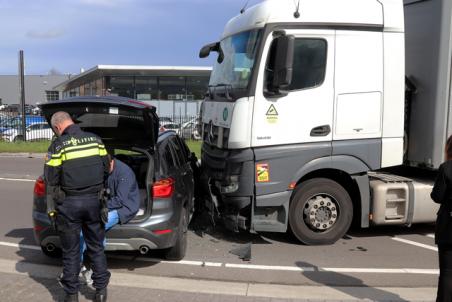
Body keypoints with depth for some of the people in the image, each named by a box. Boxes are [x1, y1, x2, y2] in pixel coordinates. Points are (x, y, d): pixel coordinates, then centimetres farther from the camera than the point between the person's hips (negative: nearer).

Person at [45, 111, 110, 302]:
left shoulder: (58, 145, -10)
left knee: (71, 251, 11)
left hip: (69, 203, -3)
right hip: (94, 201, 3)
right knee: (96, 247, 16)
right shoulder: (95, 140, 1)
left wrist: (52, 208, 5)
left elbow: (51, 179, -9)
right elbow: (106, 169, 8)